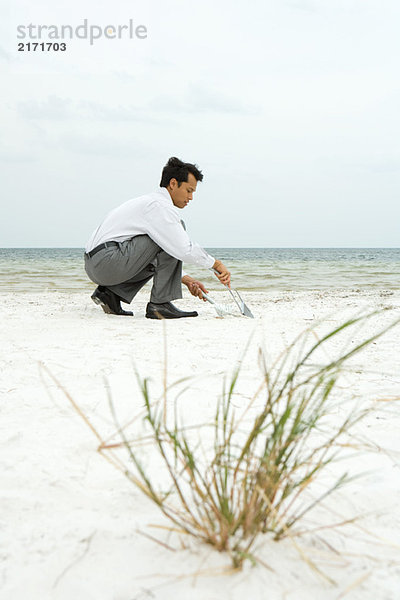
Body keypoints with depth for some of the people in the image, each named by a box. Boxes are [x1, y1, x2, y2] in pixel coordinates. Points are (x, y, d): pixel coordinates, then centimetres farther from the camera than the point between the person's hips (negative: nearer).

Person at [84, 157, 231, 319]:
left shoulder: (150, 202, 23)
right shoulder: (160, 205, -9)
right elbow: (184, 249, -17)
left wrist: (187, 279, 18)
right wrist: (216, 264, -4)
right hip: (107, 261, -10)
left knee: (158, 259, 29)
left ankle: (110, 293, 12)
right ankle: (159, 304, -11)